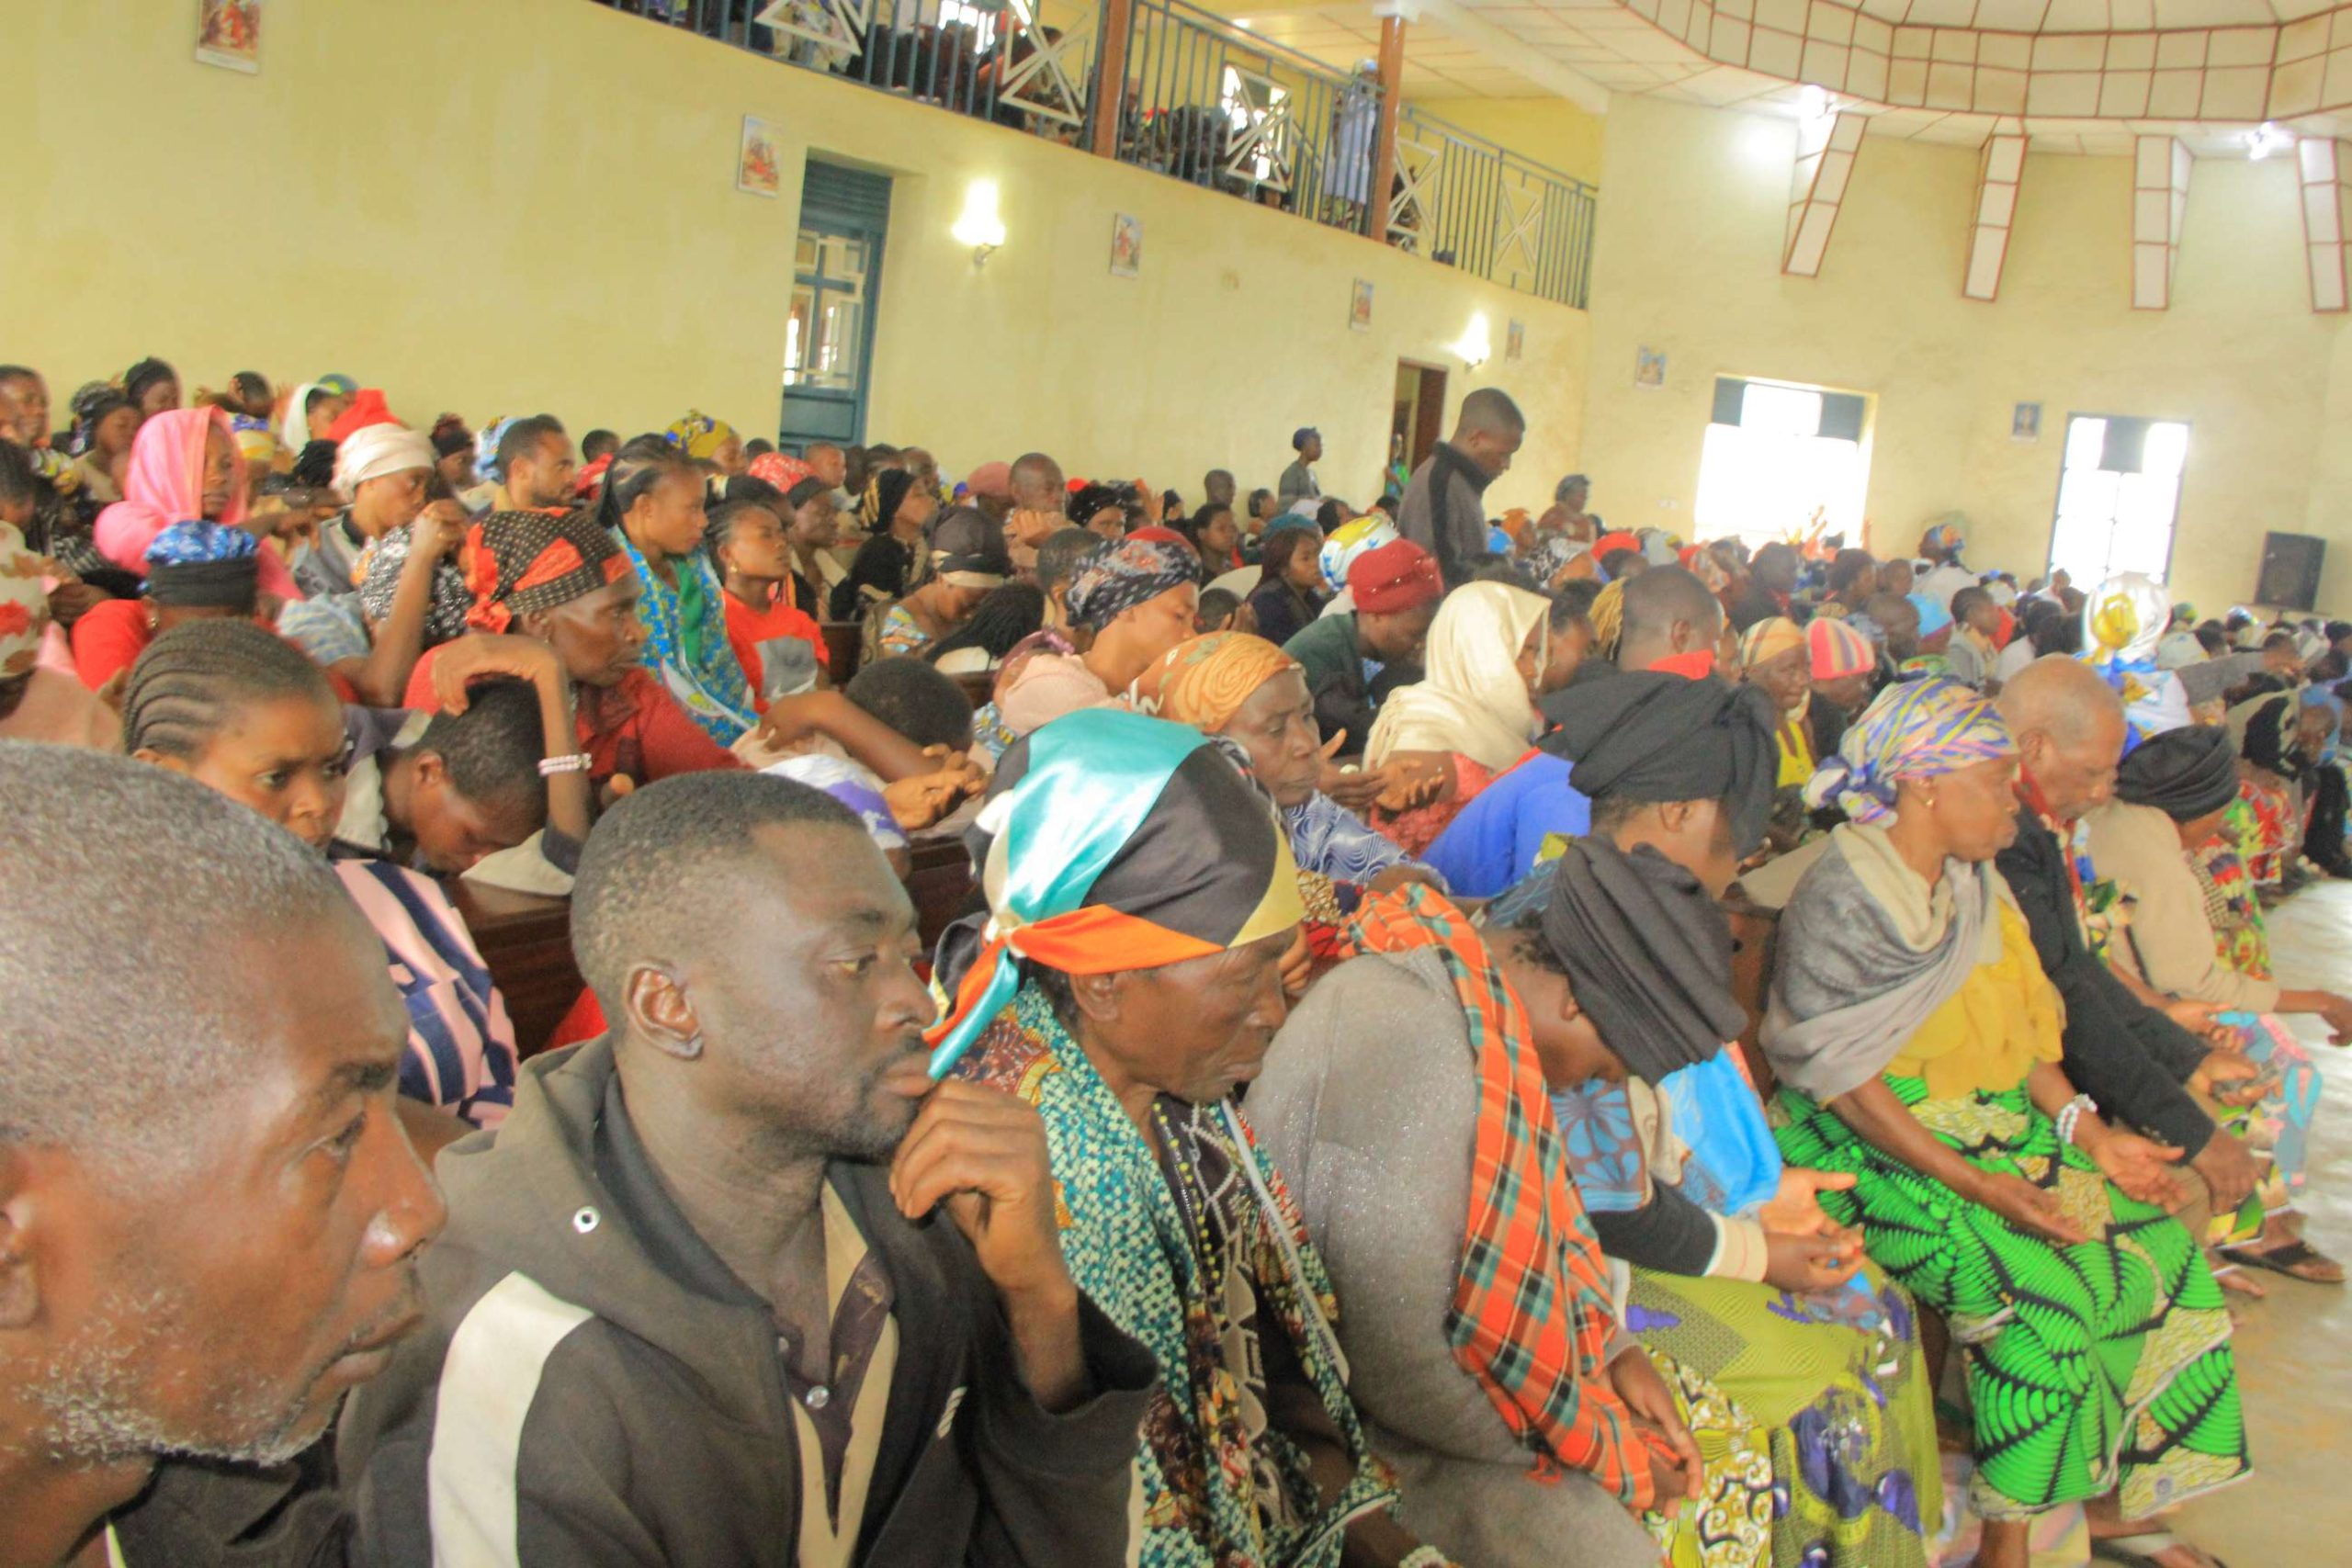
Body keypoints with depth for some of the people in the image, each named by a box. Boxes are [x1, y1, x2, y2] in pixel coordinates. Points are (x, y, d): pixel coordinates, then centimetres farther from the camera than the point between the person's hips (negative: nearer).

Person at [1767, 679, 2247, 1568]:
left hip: (1998, 1129, 8)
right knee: (2041, 1288, -26)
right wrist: (1972, 1182, -23)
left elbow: (2026, 1027, 13)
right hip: (1879, 1150, -8)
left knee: (2160, 1250, -5)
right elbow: (1839, 1071, -17)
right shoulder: (1839, 899, -15)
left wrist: (2088, 1131, -2)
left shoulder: (1977, 886, 10)